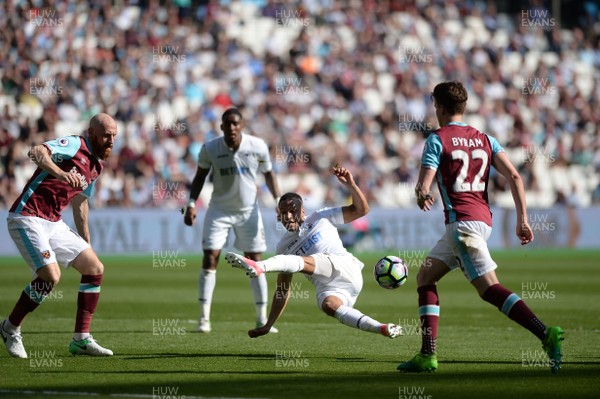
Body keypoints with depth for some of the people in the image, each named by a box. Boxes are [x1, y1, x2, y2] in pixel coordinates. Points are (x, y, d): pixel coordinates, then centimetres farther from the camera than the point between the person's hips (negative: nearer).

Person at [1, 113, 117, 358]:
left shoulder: (96, 165, 14)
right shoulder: (74, 145, -12)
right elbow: (36, 152, -31)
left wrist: (86, 242, 32)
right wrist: (61, 173, -48)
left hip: (53, 224, 9)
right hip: (27, 218, -9)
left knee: (95, 269, 4)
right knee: (51, 275, -23)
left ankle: (81, 340, 8)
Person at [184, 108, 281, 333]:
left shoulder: (258, 147, -12)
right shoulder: (210, 149, -13)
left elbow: (268, 173, 4)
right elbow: (200, 176, 3)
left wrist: (278, 200, -7)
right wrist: (191, 203, -7)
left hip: (248, 211, 1)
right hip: (219, 211, -1)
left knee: (255, 262, 2)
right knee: (210, 259, -10)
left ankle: (262, 319, 11)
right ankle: (204, 318, -4)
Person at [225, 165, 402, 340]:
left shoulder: (320, 218, 16)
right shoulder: (284, 247, 24)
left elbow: (361, 210, 12)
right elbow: (282, 290, 25)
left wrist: (350, 184, -4)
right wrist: (268, 325, 19)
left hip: (344, 267, -3)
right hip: (326, 288, 3)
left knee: (304, 262, -29)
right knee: (328, 305, -35)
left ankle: (260, 266, -49)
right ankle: (381, 329, -40)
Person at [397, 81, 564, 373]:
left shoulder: (437, 140, -4)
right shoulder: (484, 139, 14)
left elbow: (423, 189, -9)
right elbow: (514, 177, 4)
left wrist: (422, 197, 15)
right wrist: (522, 219, 5)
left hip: (462, 222, -8)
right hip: (483, 219, 8)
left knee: (489, 288, -13)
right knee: (425, 277, 16)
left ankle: (546, 335, -27)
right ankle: (427, 356, 10)